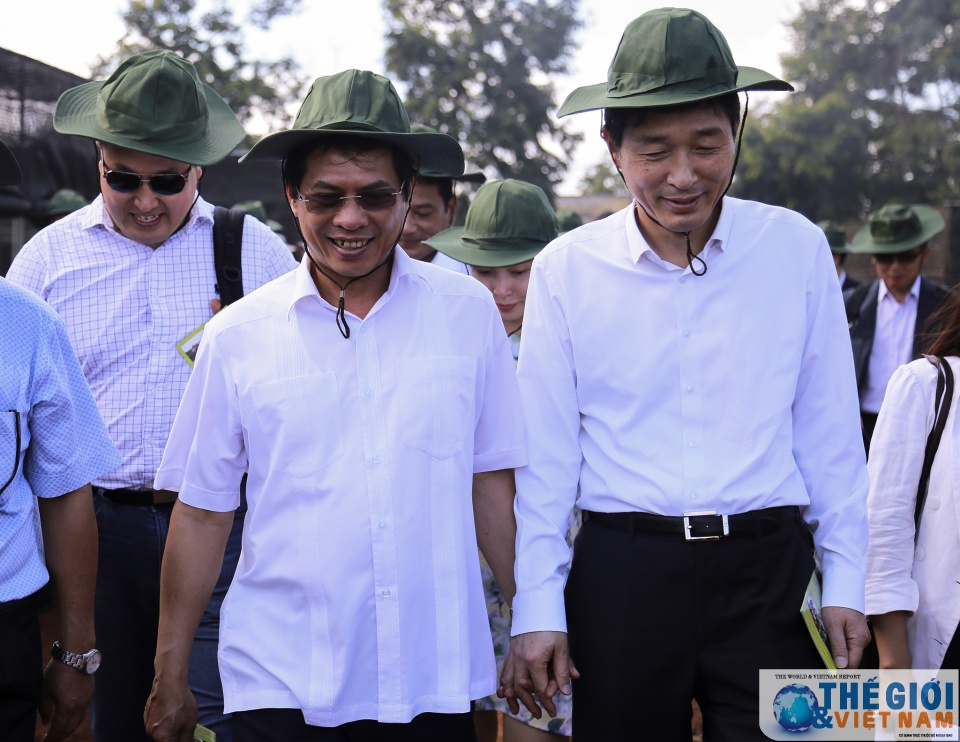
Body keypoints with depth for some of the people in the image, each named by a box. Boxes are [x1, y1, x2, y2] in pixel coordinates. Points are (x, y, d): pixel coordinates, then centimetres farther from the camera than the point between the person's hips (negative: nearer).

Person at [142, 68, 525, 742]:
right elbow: (202, 512, 4)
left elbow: (492, 483, 6)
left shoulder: (468, 312, 1)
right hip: (280, 686, -1)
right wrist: (169, 679, 5)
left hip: (434, 684, 1)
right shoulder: (238, 334, 0)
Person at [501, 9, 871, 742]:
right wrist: (536, 609, 0)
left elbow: (829, 432, 5)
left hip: (767, 570, 0)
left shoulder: (798, 249, -1)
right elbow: (544, 456, 1)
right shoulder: (566, 269, -3)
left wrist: (845, 580, 4)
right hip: (620, 572, 0)